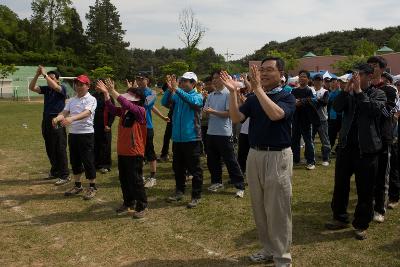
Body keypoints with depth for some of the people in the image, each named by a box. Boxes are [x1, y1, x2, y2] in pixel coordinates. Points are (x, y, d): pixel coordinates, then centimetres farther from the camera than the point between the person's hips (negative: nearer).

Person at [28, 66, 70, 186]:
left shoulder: (62, 88, -6)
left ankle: (64, 175, 0)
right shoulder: (46, 89, 10)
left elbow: (55, 87, -27)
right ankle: (55, 171, 28)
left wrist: (45, 74, -23)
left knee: (60, 149, -5)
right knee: (50, 149, 15)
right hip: (46, 121, 7)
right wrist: (37, 75, -10)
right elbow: (31, 87, 1)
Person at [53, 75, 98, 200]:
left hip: (86, 134, -7)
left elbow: (86, 113, -25)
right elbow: (64, 112, 2)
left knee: (88, 161, -2)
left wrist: (71, 118, -42)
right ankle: (77, 185, 27)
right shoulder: (72, 100, 14)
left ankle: (92, 187, 11)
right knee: (74, 161, 14)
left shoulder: (91, 99, -8)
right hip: (73, 133, 7)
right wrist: (57, 118, -22)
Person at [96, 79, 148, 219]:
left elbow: (127, 105, -27)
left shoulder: (140, 111, -13)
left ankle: (141, 206, 13)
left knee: (135, 180, 0)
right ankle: (128, 203, 32)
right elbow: (111, 108, -1)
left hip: (135, 153, -8)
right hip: (122, 152, 8)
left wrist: (113, 91, -26)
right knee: (124, 179, 16)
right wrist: (106, 93, -11)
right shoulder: (124, 111, 9)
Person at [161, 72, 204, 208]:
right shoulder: (177, 95, 8)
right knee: (178, 167, 16)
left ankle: (196, 196, 12)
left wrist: (176, 89, -30)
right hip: (177, 138, 5)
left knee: (194, 169, 2)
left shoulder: (198, 96, -3)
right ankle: (179, 191, 32)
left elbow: (193, 101, -25)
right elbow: (165, 102, -7)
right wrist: (170, 89, -22)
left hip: (192, 138, -5)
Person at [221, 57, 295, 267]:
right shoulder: (253, 98, 9)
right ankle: (269, 249, 30)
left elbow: (275, 114, -26)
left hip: (277, 157, -5)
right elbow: (236, 118, -4)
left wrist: (258, 89, -26)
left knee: (277, 209, 0)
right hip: (255, 155, 6)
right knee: (259, 207, 14)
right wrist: (233, 92, -14)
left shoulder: (287, 97, -6)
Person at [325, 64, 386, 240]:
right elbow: (337, 107, -5)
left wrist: (359, 91, -15)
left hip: (367, 148, -3)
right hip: (346, 145, 4)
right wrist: (347, 89, -12)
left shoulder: (378, 94, 2)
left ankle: (361, 225, 18)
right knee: (340, 184, 11)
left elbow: (374, 109, -17)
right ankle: (340, 218, 26)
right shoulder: (349, 94, 11)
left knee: (365, 189, 5)